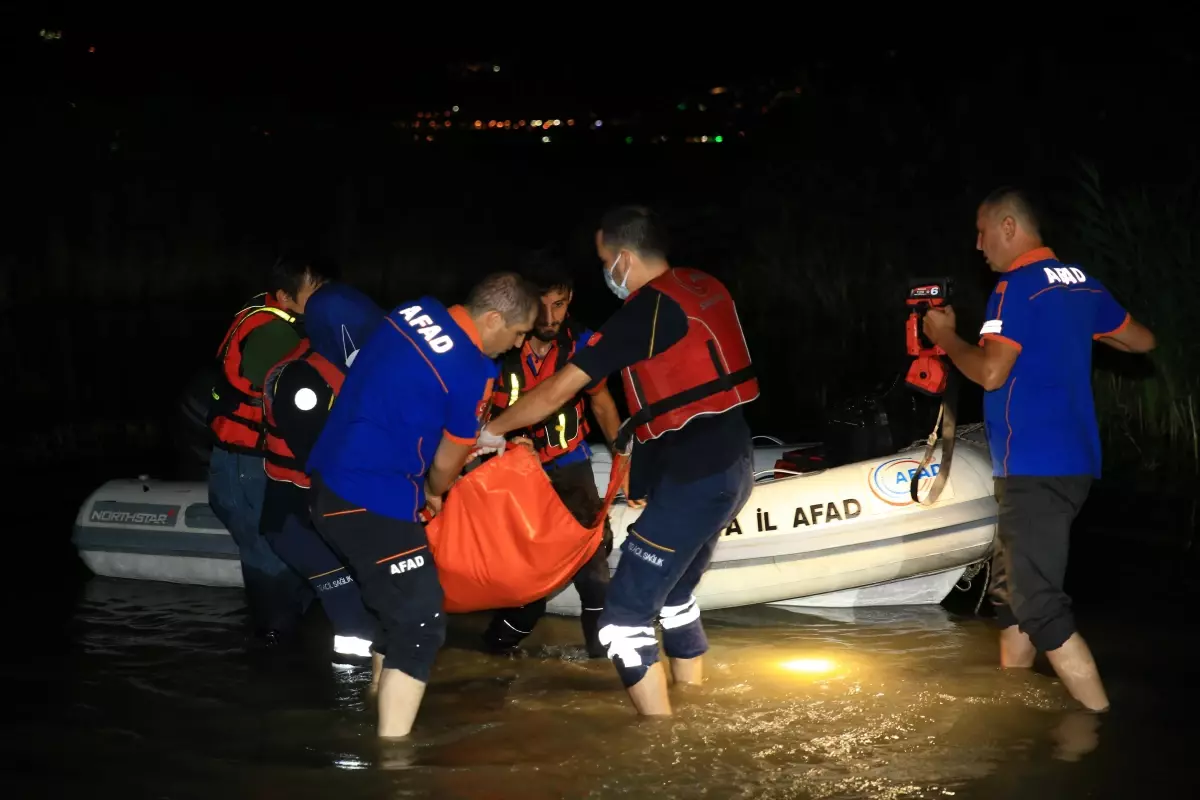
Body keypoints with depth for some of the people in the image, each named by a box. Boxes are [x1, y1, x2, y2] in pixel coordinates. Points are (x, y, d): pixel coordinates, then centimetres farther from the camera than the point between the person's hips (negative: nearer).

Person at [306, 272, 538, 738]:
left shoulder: (415, 311, 5)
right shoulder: (472, 373, -17)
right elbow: (448, 460, -3)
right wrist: (432, 494, 19)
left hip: (329, 482, 9)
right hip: (374, 503, -9)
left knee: (398, 608, 23)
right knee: (421, 625, -4)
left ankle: (381, 714, 35)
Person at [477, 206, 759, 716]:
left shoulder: (646, 311, -15)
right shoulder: (705, 288, 9)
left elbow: (559, 390, -10)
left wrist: (492, 431, 3)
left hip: (693, 480, -9)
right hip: (731, 467, 10)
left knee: (624, 620, -6)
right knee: (674, 595, 26)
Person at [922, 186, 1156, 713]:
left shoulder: (1017, 286, -14)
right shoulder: (1080, 282, 12)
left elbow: (991, 373, -21)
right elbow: (1142, 340, 22)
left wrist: (945, 336, -4)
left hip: (1034, 467, -9)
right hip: (1073, 460, 10)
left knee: (1040, 607, -9)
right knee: (1011, 590, 19)